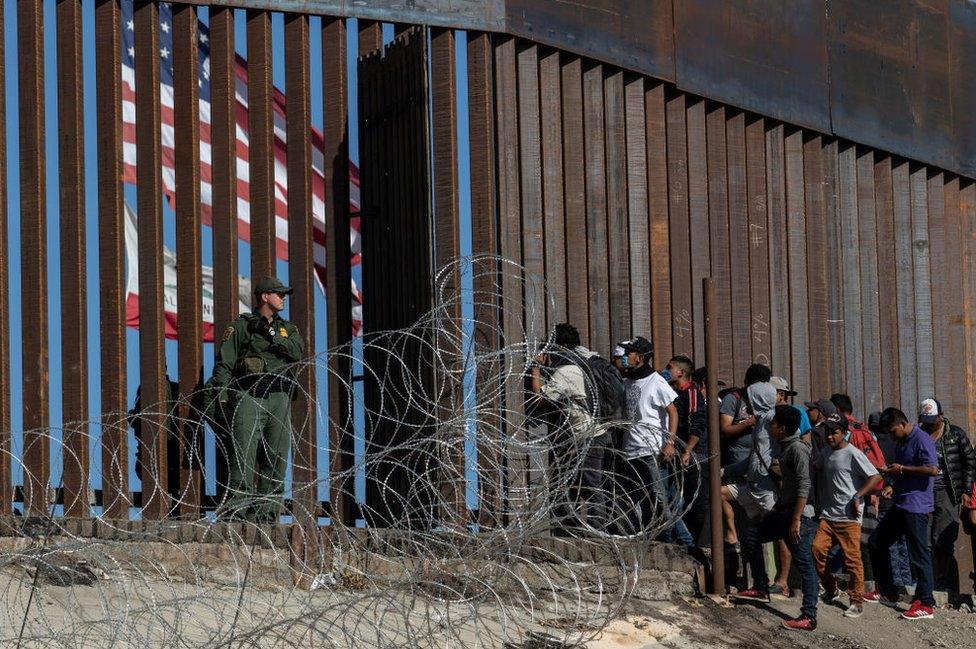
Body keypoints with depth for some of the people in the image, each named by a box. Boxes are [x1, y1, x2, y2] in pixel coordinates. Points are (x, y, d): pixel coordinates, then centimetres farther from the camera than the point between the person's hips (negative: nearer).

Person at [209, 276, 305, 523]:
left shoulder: (287, 329, 24)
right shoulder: (240, 326, 11)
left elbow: (298, 352, 3)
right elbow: (224, 362, 3)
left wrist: (271, 334, -3)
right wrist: (221, 393, -9)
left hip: (279, 399, 4)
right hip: (248, 395, -4)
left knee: (276, 460, -1)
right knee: (244, 456, -13)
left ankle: (266, 515, 1)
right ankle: (236, 512, -16)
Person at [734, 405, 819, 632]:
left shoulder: (797, 448, -15)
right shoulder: (787, 447, 15)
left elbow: (804, 485, -22)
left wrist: (796, 519, -25)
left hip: (800, 514, -10)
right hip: (784, 511, 10)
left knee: (805, 565, -9)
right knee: (752, 539, 15)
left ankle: (808, 617, -10)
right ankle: (761, 589, 24)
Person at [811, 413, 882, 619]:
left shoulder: (852, 454, -9)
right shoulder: (827, 454, 15)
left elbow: (876, 477, -15)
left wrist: (857, 497, -17)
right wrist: (819, 505, 19)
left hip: (849, 518, -7)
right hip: (828, 515, 7)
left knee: (852, 559, -5)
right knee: (817, 549, -5)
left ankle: (857, 601, 4)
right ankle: (830, 590, 13)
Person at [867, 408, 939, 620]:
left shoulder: (921, 440, -14)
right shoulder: (901, 443, 16)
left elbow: (933, 469, -24)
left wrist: (901, 469, -19)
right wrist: (890, 473, 6)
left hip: (917, 508, -11)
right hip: (899, 505, 11)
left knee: (919, 554, -7)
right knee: (877, 542, 15)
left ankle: (926, 605, -2)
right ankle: (887, 593, 24)